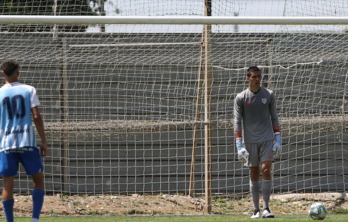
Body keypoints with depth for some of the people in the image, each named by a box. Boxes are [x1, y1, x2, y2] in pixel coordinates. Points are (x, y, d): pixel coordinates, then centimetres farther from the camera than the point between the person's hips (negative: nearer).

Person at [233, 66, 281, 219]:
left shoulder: (268, 95, 4)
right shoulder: (241, 98, 0)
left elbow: (274, 118, 9)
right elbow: (237, 122, -2)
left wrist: (278, 140, 3)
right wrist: (239, 146, -9)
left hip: (267, 139, 0)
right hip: (250, 141, 0)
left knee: (266, 170, -12)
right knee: (253, 175, 4)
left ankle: (266, 208, -8)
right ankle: (256, 210, 9)